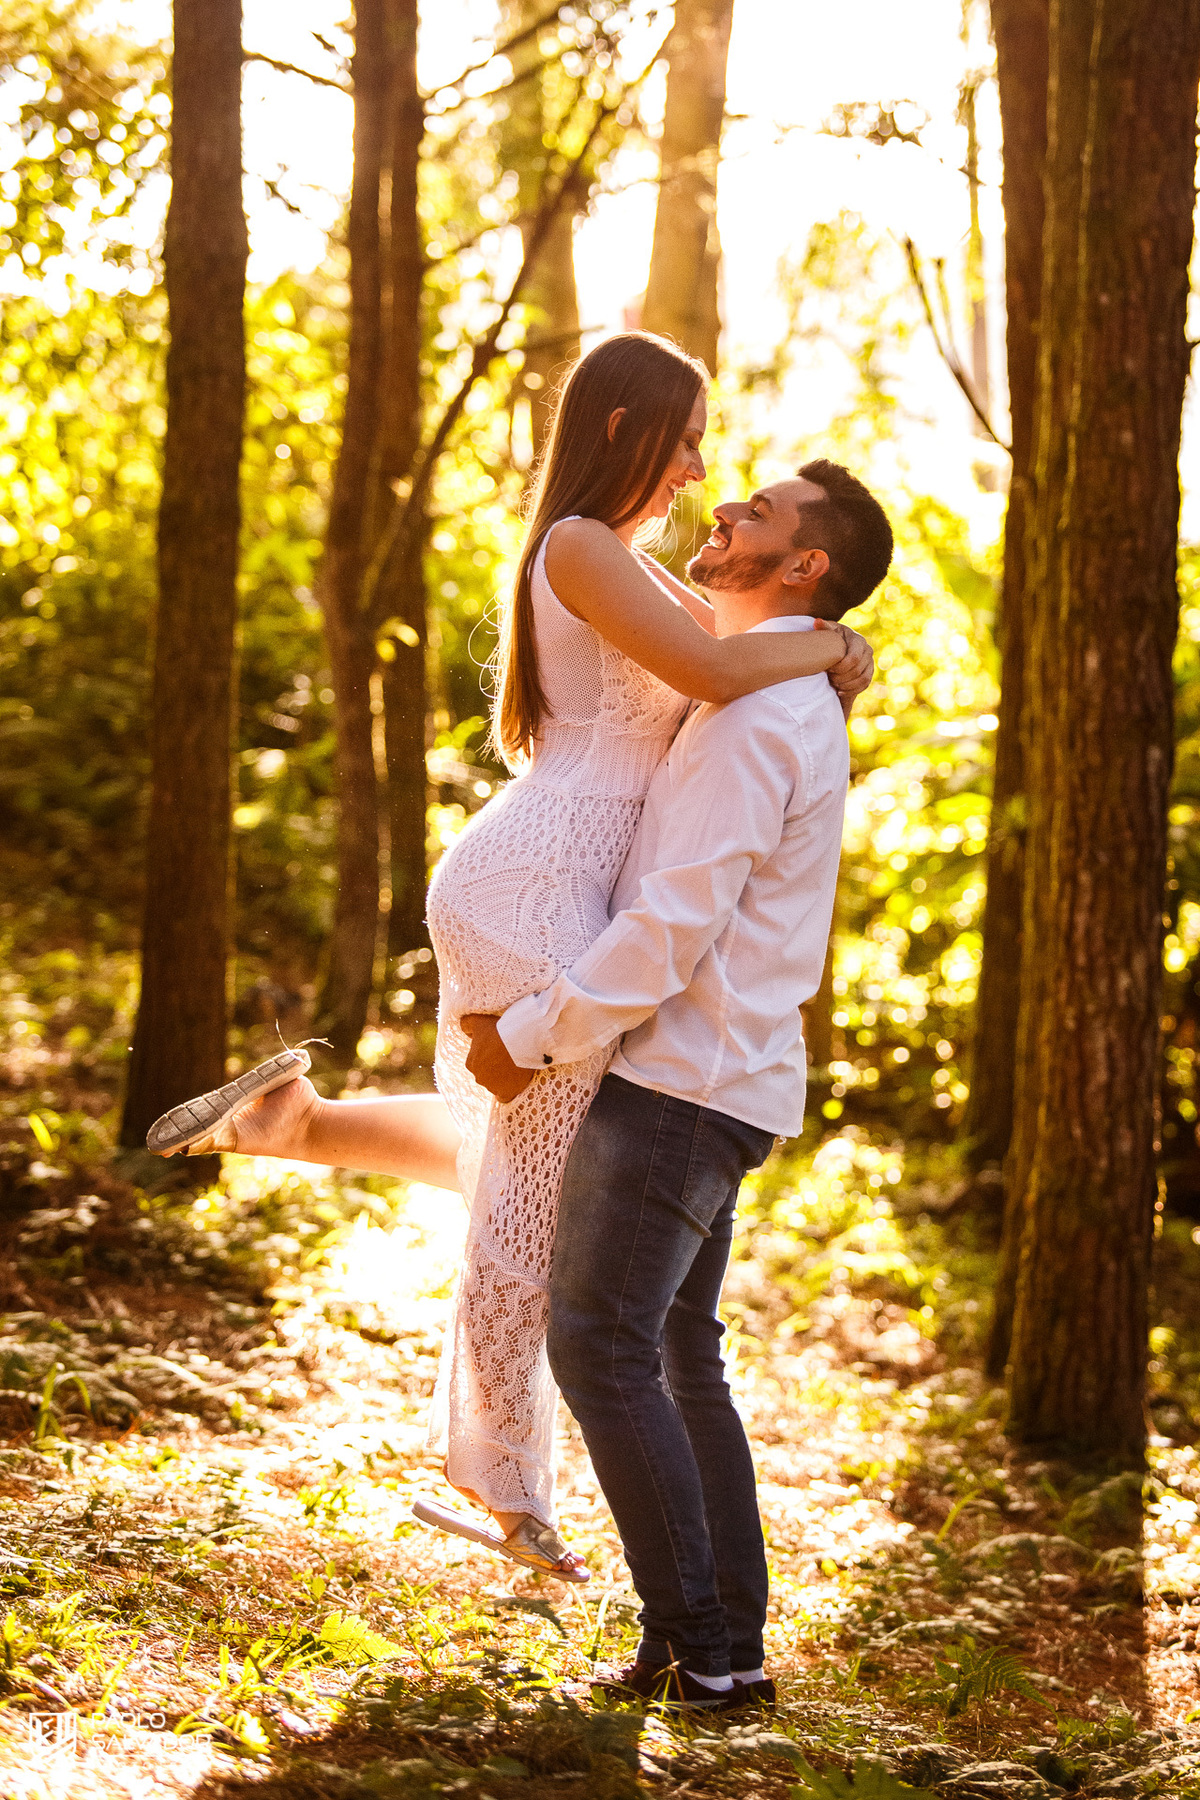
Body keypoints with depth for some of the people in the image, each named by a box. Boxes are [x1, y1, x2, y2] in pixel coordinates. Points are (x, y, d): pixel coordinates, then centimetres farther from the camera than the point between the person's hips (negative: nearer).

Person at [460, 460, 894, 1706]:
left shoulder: (751, 713, -17)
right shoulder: (795, 708, 17)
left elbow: (675, 922, -22)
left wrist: (529, 1036, -14)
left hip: (678, 1081, -10)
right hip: (705, 1085, 10)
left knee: (598, 1346, -9)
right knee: (677, 1358, 12)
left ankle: (697, 1640, -6)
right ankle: (728, 1646, 14)